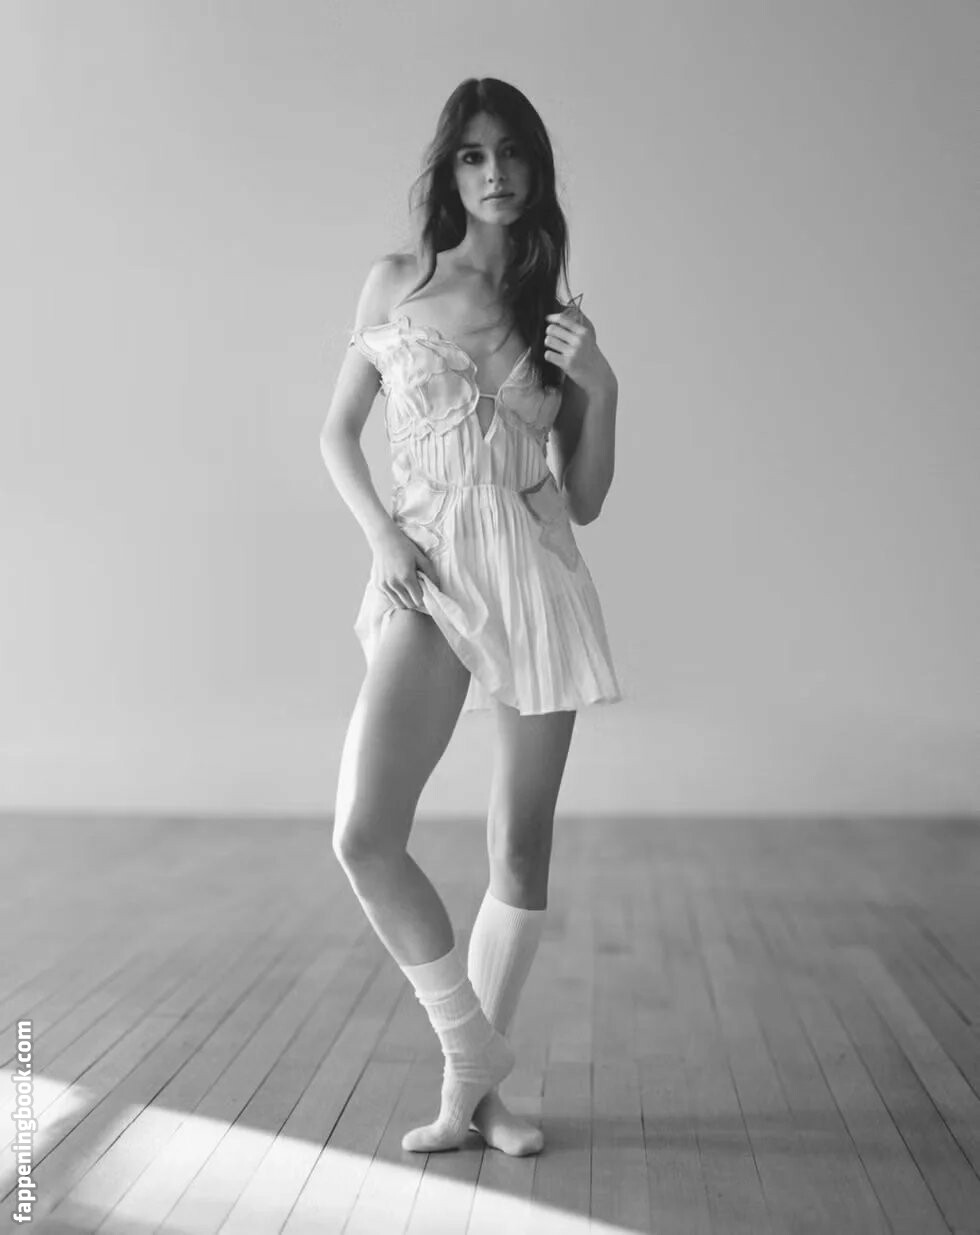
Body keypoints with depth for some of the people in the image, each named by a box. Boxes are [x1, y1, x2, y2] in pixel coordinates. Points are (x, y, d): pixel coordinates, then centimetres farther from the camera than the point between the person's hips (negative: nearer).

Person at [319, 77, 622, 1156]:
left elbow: (586, 499, 10)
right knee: (364, 834, -17)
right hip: (429, 578, -1)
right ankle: (474, 1051, 7)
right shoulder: (396, 284, 8)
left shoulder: (557, 317, 10)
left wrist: (600, 388, -5)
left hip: (538, 578, 1)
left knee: (521, 851, 2)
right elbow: (337, 433, 13)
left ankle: (475, 1088, 23)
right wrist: (381, 538, -3)